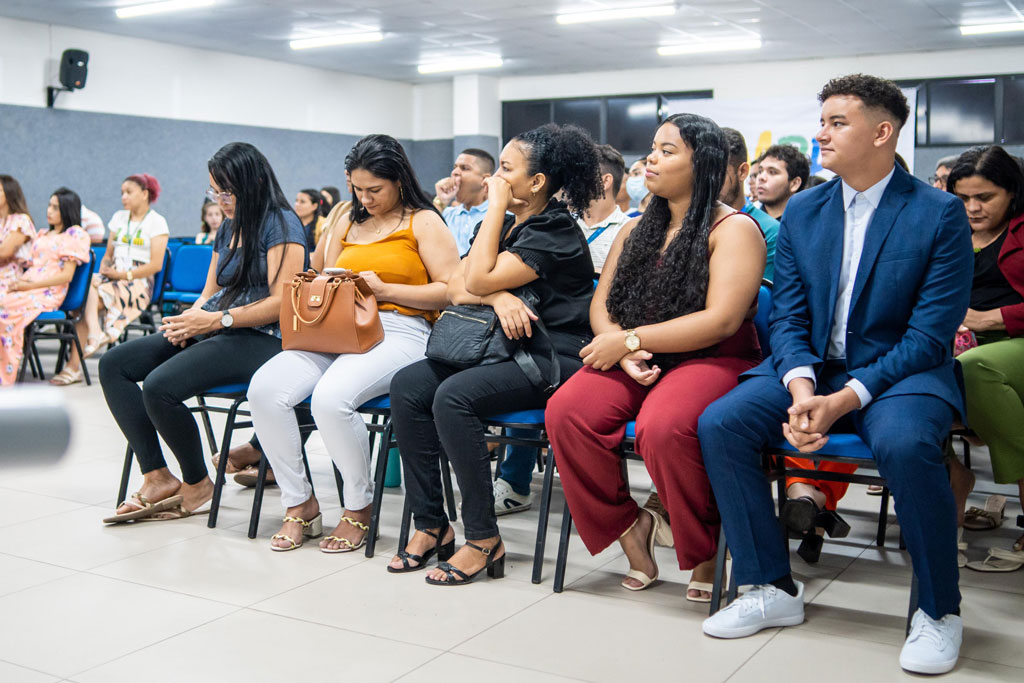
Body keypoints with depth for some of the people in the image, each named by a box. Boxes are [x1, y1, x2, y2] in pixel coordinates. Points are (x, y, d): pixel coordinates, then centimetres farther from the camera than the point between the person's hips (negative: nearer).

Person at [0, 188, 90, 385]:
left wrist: (30, 286, -10)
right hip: (27, 287, 6)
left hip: (48, 293, -6)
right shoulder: (43, 234, 27)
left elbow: (66, 275, -5)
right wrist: (19, 282, 1)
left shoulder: (75, 234, 3)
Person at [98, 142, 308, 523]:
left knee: (159, 386, -29)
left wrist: (217, 320, -19)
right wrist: (190, 319, -4)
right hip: (217, 334, 10)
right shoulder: (228, 228, 19)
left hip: (261, 339, -10)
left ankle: (196, 485, -5)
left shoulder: (281, 224, -8)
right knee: (113, 364, -2)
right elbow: (211, 292, 19)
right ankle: (157, 478, -6)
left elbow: (282, 302, -17)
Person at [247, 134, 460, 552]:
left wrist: (385, 290, -10)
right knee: (264, 388, -21)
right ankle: (299, 503, -6)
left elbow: (450, 290, -5)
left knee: (331, 398, -35)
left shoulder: (424, 222, 6)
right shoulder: (349, 225, 25)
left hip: (398, 331, -6)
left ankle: (359, 509, -11)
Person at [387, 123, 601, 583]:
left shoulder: (556, 232, -11)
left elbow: (480, 278, -20)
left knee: (454, 396, -30)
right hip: (503, 351, 9)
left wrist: (496, 205, -12)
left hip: (552, 359, -9)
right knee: (407, 386, -11)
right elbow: (455, 288, 6)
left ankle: (483, 539, -18)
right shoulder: (503, 225, 16)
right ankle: (431, 525, -6)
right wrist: (497, 297, -15)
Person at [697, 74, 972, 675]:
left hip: (900, 372, -4)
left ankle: (940, 611, -12)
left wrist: (846, 398, -23)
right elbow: (788, 317, 5)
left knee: (904, 443, -37)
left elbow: (931, 335, -12)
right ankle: (772, 589, -4)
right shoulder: (802, 211, 8)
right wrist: (800, 387, -16)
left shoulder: (940, 214, -6)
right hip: (811, 368, 5)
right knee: (719, 423, -19)